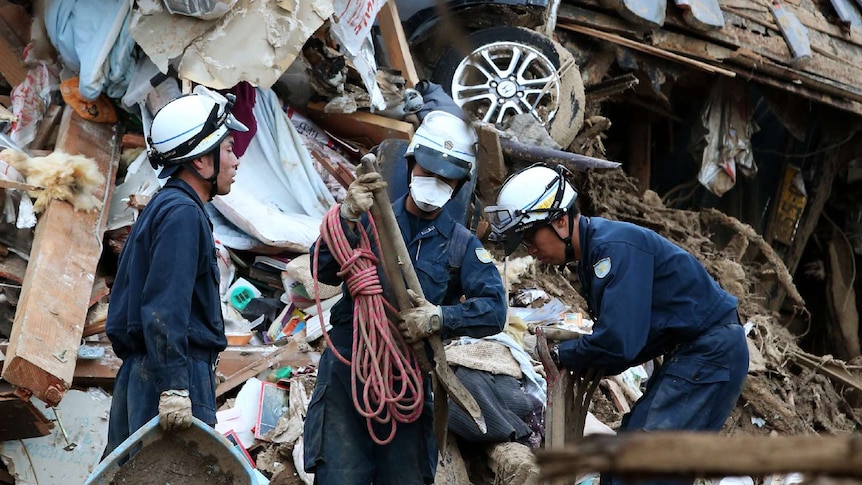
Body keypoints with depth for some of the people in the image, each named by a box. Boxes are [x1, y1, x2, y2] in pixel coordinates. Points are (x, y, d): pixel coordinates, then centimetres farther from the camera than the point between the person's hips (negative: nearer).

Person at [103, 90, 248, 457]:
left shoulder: (164, 207, 20)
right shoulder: (181, 213, -11)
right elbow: (164, 309, -21)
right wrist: (174, 387, -25)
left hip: (139, 370, 10)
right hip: (178, 372, -10)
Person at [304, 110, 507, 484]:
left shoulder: (461, 244, 9)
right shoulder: (370, 218, 7)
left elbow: (494, 309, -4)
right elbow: (324, 271, -8)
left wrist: (441, 318, -20)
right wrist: (348, 218, -22)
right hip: (348, 369, -2)